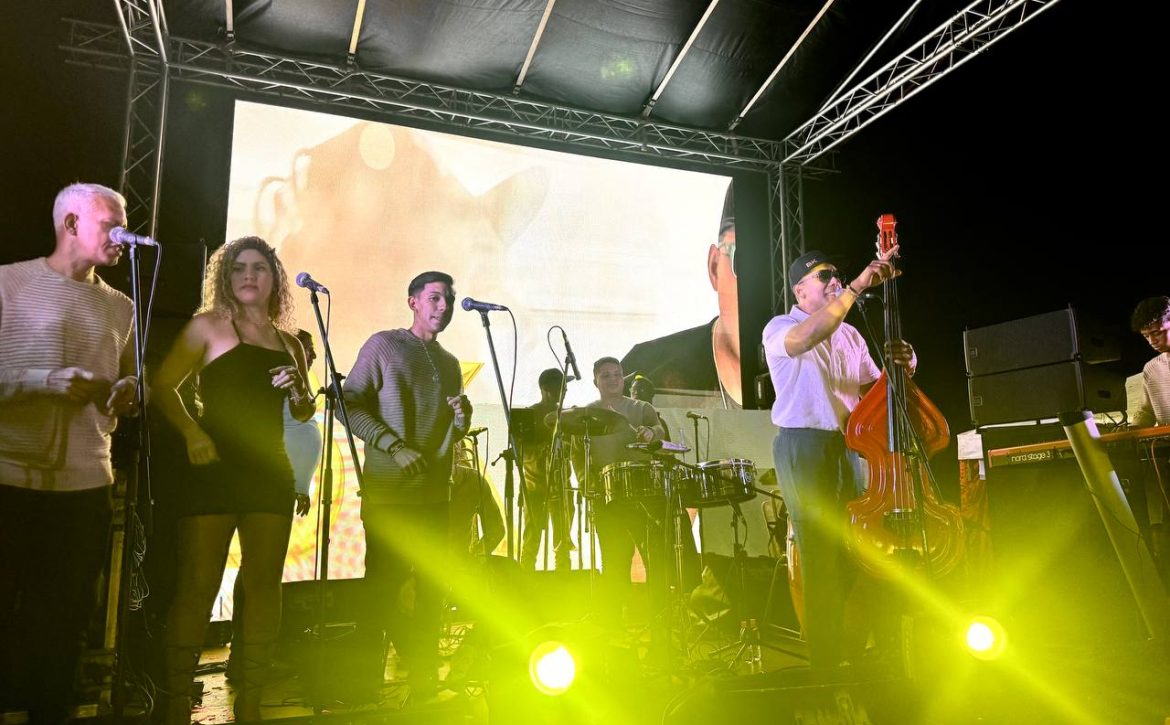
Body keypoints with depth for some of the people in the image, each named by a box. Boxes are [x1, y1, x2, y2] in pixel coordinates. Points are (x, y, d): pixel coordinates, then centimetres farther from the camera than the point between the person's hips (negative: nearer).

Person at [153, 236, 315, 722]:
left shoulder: (289, 344, 14)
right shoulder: (209, 326, 3)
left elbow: (303, 413, 21)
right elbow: (163, 385, -3)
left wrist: (300, 394, -1)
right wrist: (191, 432, -17)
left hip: (270, 473, 4)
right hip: (215, 468, -4)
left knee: (264, 586, 5)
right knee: (198, 586, -3)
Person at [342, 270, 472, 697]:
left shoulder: (450, 364, 18)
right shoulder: (383, 345, 0)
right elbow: (350, 403, -8)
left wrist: (462, 420, -1)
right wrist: (395, 447, -17)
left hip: (436, 493, 6)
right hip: (388, 491, -6)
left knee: (432, 589, 8)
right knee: (383, 586, -2)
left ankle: (423, 677, 20)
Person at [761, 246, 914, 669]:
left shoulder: (849, 334, 19)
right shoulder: (780, 329, -3)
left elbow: (873, 389, 18)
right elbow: (808, 336, -28)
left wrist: (900, 367, -3)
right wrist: (858, 286, -28)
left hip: (849, 445, 6)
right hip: (804, 448, -6)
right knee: (821, 558, -7)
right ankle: (826, 657, 3)